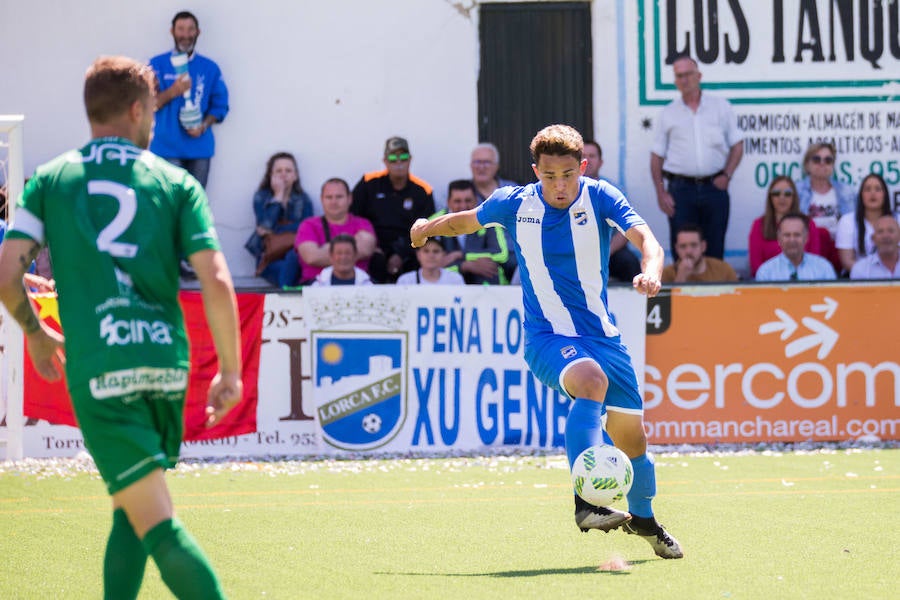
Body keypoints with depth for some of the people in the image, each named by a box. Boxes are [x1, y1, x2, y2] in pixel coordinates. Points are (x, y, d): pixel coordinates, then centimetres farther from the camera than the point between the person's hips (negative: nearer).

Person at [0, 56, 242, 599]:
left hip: (97, 369, -2)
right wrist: (231, 372, 5)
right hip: (167, 364, 2)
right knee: (130, 514, 20)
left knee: (157, 524, -8)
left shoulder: (51, 181, 8)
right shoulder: (176, 183, 8)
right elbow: (217, 282, -2)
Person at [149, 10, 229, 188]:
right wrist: (173, 92, -19)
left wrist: (204, 126, -9)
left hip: (199, 147, 2)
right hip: (168, 147, -2)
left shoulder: (210, 68, 10)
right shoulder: (158, 65, 4)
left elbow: (219, 105, 9)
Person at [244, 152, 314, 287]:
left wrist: (274, 230, -5)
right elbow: (266, 225, -8)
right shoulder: (261, 197, 11)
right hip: (270, 261, -2)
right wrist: (278, 196, -2)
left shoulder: (303, 200, 14)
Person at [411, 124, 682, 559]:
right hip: (548, 337, -3)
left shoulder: (600, 197, -7)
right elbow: (468, 220, 18)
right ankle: (586, 501, -42)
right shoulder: (513, 204, -5)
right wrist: (429, 227, 34)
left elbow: (644, 237, -23)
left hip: (601, 334, 3)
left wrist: (651, 271, -44)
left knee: (630, 433, 9)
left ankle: (644, 519, 38)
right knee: (591, 380, -35)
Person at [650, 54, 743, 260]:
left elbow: (737, 146, 11)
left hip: (714, 187, 0)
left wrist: (726, 175, -3)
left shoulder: (720, 107, 9)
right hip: (681, 188, 0)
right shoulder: (668, 113, 9)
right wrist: (661, 193, -1)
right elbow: (657, 156, 9)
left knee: (714, 249, 1)